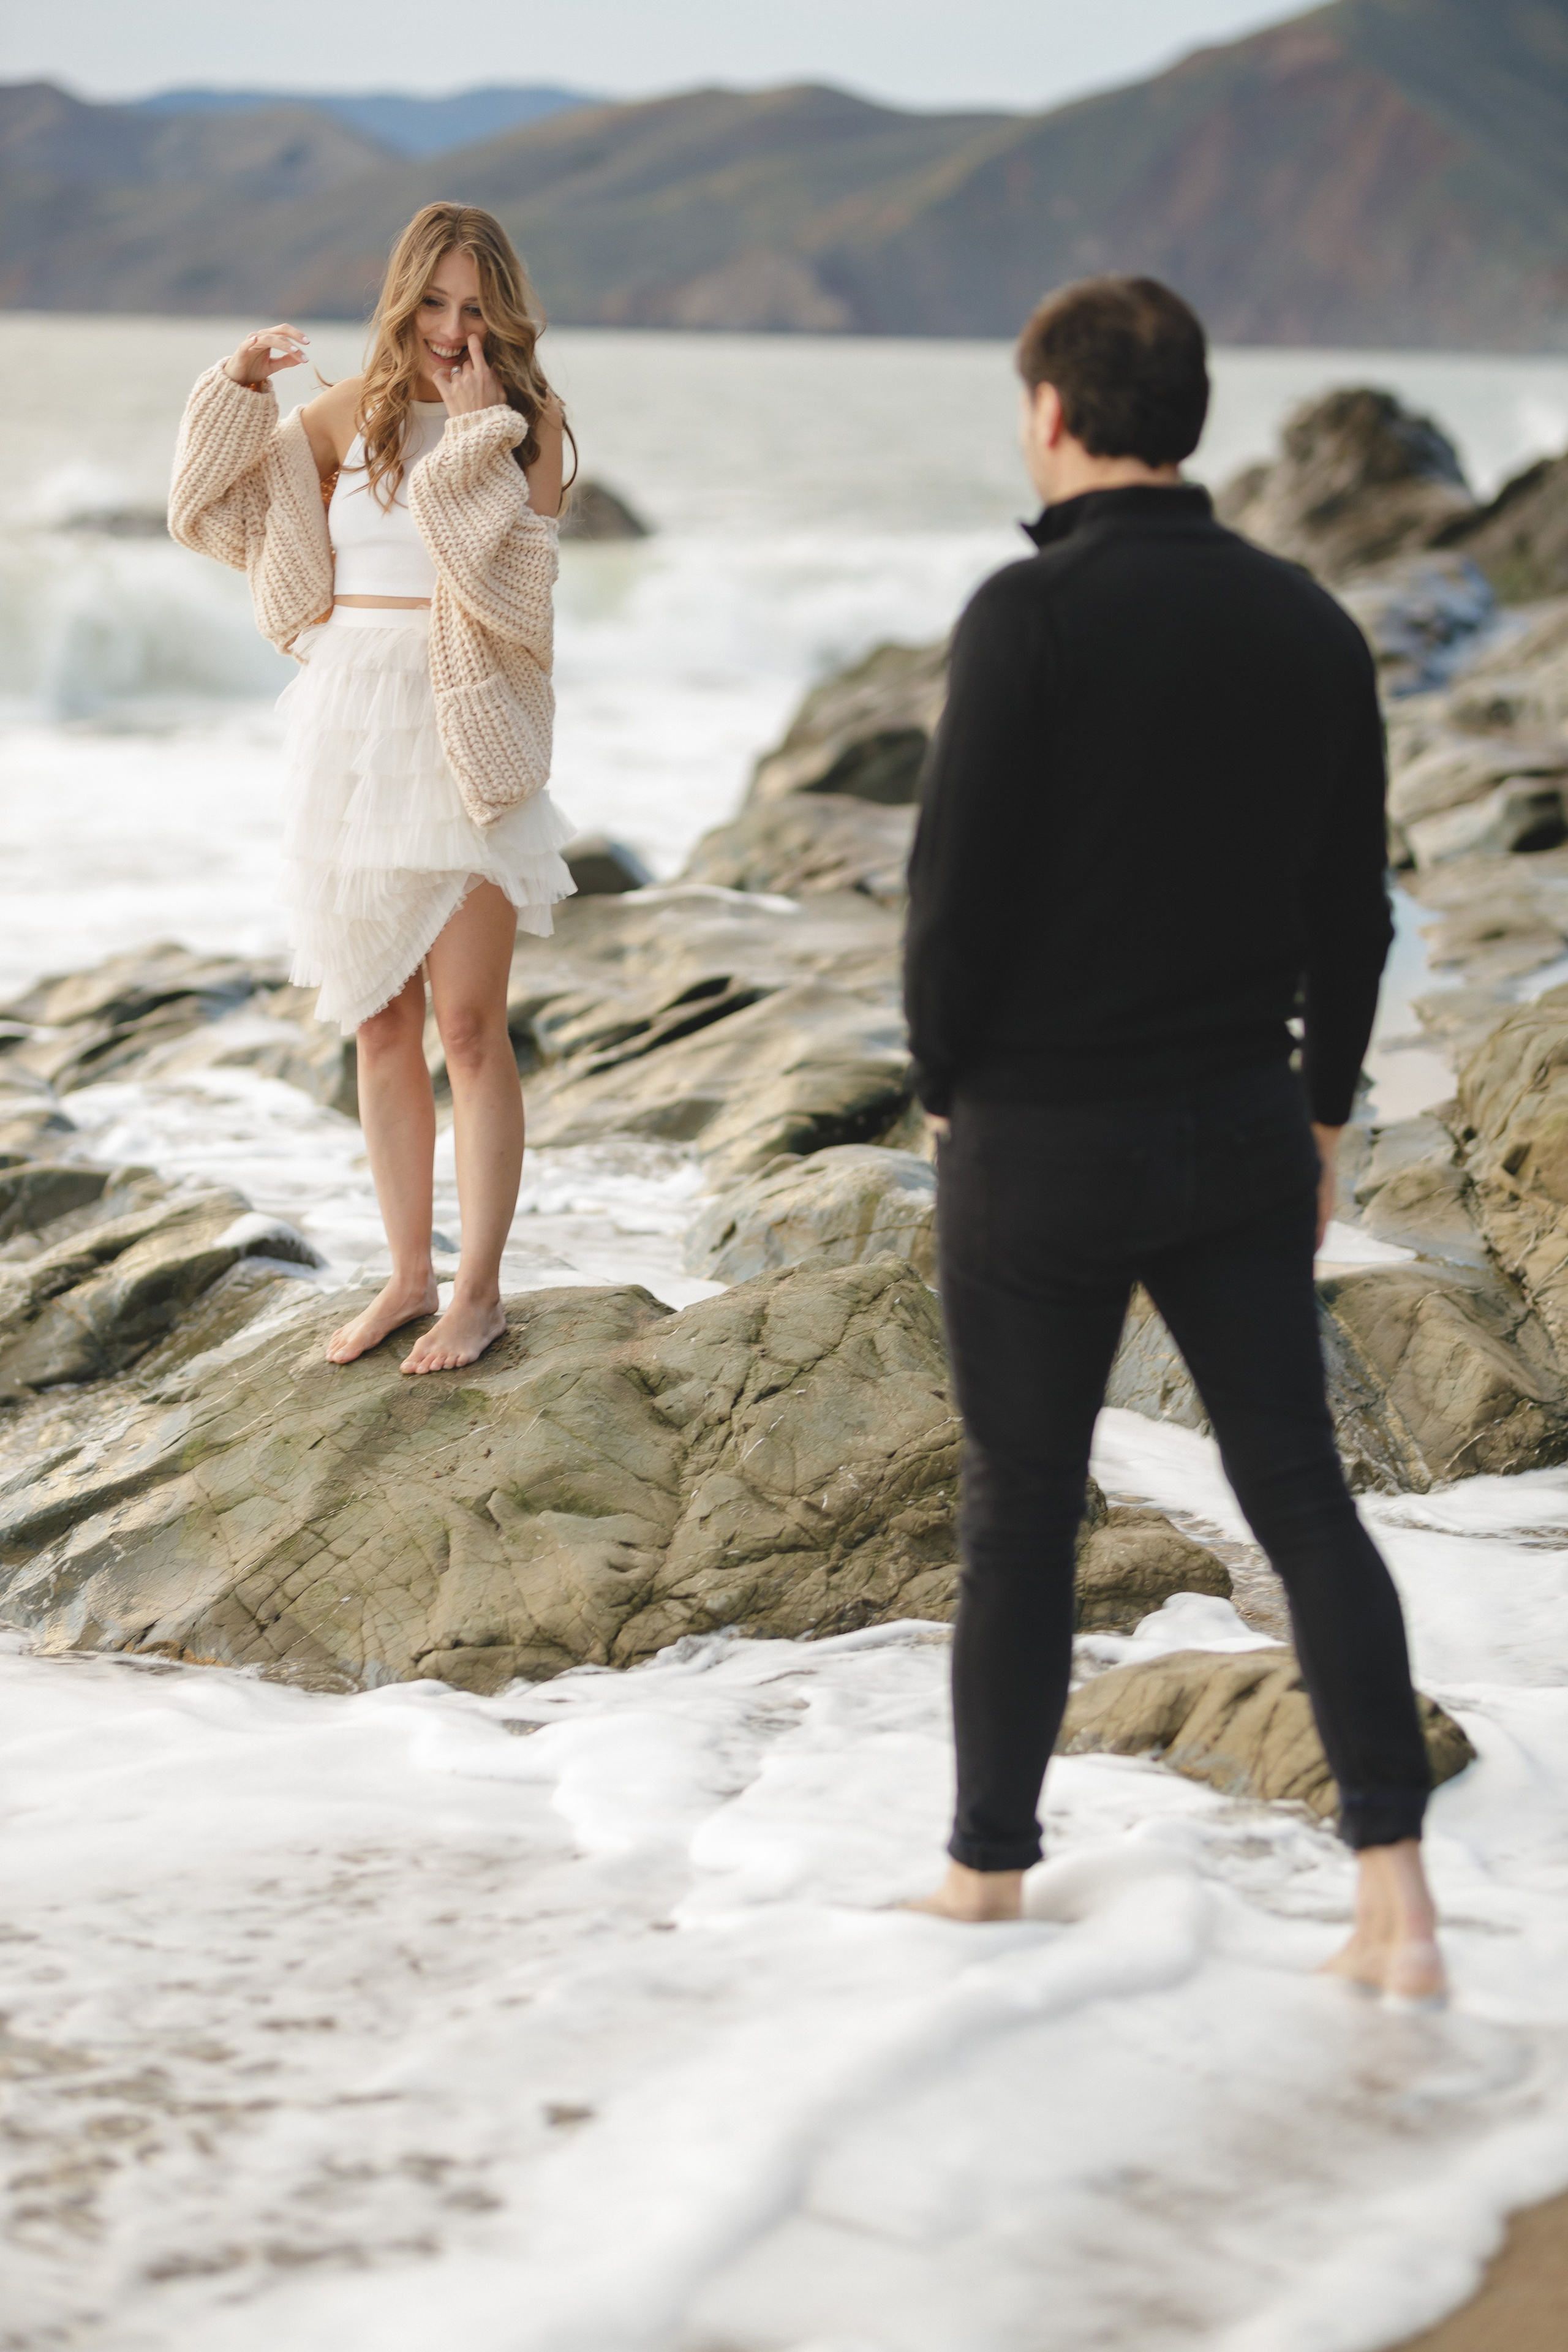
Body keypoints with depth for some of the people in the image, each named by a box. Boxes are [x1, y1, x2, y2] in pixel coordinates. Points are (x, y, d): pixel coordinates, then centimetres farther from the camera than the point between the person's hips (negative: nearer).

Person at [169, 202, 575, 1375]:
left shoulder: (529, 420, -3)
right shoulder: (353, 413, 7)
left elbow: (513, 584, -15)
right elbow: (207, 511, 11)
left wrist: (474, 435, -17)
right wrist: (243, 386, -2)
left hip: (462, 737, -4)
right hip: (345, 735, 4)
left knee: (468, 1027, -2)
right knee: (379, 1026, 10)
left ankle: (480, 1290, 8)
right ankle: (410, 1277, 20)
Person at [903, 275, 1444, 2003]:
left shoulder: (1033, 615, -16)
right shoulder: (1311, 624, 2)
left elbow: (958, 881, -15)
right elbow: (1353, 905, 8)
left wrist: (945, 1079, 1)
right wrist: (1323, 1107, 19)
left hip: (1041, 1138, -4)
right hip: (1243, 1132, 4)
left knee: (1021, 1506, 10)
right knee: (1301, 1492, 7)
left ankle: (989, 1875, 24)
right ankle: (1395, 1890, -1)